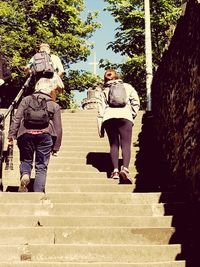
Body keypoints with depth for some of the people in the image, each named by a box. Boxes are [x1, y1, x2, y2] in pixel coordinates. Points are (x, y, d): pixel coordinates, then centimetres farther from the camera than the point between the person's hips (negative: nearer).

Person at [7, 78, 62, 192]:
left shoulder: (26, 100, 16)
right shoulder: (55, 105, 16)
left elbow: (16, 118, 7)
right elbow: (58, 128, 15)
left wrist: (11, 134, 8)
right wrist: (56, 146, 19)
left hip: (26, 133, 0)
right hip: (45, 135, 0)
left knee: (26, 160, 18)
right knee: (41, 167, 6)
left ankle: (25, 175, -12)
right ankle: (38, 192, -1)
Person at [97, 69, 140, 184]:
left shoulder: (104, 91, 25)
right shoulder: (127, 86, 21)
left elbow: (100, 110, 17)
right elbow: (136, 102, 9)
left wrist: (100, 128, 16)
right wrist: (133, 115, 20)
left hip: (108, 118, 2)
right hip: (124, 116, -2)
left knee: (113, 144, 10)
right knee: (126, 144, -8)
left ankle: (115, 170, -3)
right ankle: (125, 169, -29)